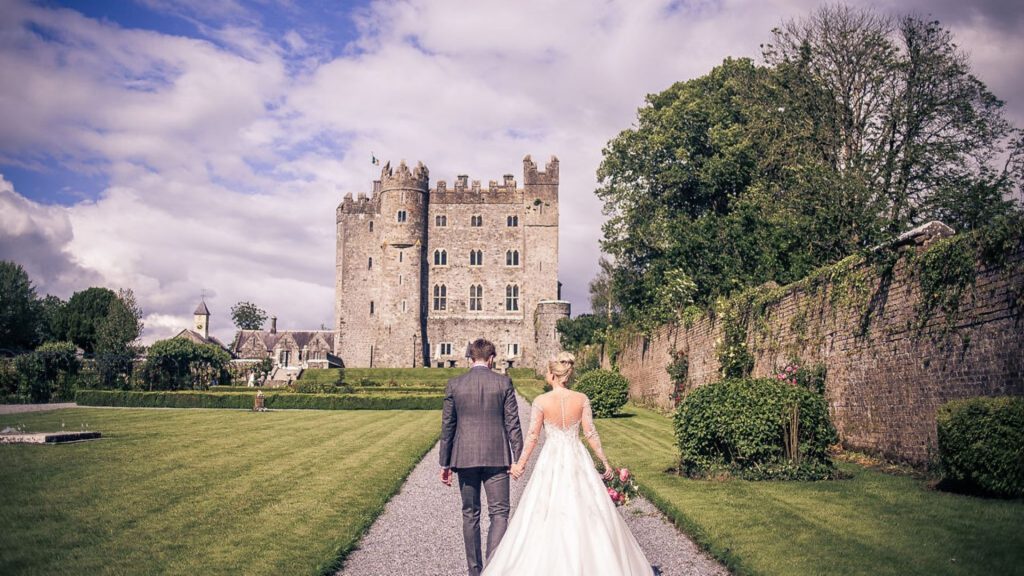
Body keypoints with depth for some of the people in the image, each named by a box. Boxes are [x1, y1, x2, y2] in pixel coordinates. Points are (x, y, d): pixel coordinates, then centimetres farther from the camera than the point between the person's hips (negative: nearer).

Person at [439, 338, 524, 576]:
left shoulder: (454, 384, 1)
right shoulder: (503, 382, -2)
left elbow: (447, 426, 3)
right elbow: (512, 424, -4)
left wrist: (445, 463, 9)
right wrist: (519, 458, 2)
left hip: (465, 458, 2)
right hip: (496, 458, -2)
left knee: (470, 515, 14)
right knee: (499, 513, 3)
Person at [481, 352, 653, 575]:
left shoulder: (541, 401, -8)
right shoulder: (582, 399, -3)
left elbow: (532, 436, -6)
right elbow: (591, 434, -4)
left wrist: (520, 463, 5)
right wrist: (605, 462, 4)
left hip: (551, 460, -2)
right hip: (577, 459, 2)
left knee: (548, 513, 7)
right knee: (586, 512, 11)